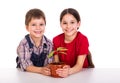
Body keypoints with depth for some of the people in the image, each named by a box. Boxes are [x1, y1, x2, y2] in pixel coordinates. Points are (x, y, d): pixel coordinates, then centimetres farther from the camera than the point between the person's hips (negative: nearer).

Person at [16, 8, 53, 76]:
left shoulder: (49, 44, -3)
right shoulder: (24, 44, -10)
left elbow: (49, 63, -5)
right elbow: (26, 66, -16)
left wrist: (48, 69, -28)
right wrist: (40, 70, -32)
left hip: (44, 75, 2)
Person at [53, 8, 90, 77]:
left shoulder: (83, 39, -13)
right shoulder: (56, 40, -4)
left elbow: (79, 65, -17)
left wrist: (69, 71, -36)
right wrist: (62, 70, -24)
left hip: (81, 73, -2)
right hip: (63, 73, 2)